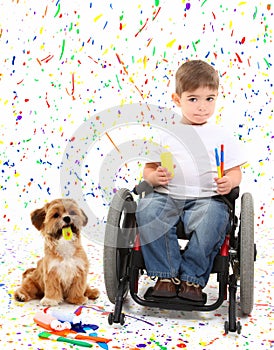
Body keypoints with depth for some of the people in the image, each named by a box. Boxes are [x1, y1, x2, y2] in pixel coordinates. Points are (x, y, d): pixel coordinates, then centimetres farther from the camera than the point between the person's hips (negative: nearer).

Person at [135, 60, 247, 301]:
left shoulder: (223, 136, 12)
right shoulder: (165, 134, 13)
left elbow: (235, 172, 11)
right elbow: (148, 170, 12)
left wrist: (229, 182, -12)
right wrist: (155, 177, -11)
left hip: (206, 198, -1)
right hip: (167, 197, 1)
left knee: (214, 215, -33)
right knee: (147, 208, -29)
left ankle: (192, 278, -18)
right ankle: (165, 275, -18)